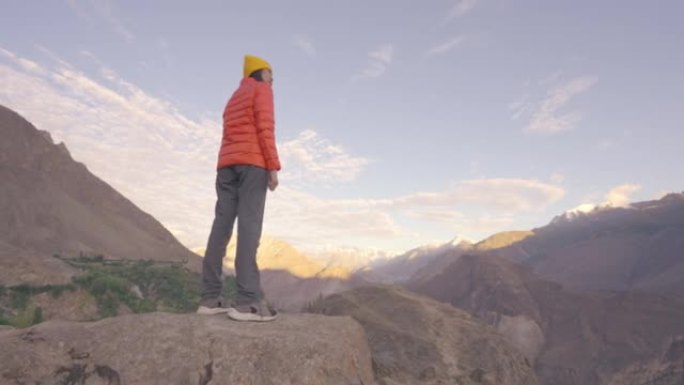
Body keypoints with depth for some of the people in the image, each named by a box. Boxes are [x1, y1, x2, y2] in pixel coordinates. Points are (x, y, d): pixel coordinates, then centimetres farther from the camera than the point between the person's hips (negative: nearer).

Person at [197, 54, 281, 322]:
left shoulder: (233, 100, 32)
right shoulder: (262, 90, 8)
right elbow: (265, 127, -8)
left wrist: (231, 180, 20)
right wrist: (273, 167, -14)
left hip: (227, 164, 8)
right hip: (252, 162, -8)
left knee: (222, 227, -3)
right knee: (249, 226, -18)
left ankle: (210, 298, -9)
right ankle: (248, 301, -26)